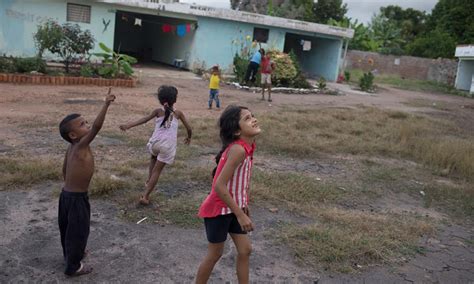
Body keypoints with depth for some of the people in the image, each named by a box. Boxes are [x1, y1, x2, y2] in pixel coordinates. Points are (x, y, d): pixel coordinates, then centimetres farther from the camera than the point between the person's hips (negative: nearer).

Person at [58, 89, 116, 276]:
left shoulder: (70, 149, 3)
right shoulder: (81, 146, -23)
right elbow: (97, 126, -36)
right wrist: (106, 104, -37)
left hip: (67, 194, 9)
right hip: (77, 197, -9)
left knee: (68, 227, 25)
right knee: (78, 231, 7)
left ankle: (70, 255, 47)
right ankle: (73, 266, 22)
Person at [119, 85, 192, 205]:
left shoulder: (158, 111, 7)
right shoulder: (178, 113, 9)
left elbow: (145, 119, -8)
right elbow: (189, 128, 12)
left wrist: (128, 125, -17)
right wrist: (188, 137, 33)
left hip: (156, 142, 1)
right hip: (168, 146, -1)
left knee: (154, 158, 37)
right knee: (157, 171, 5)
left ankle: (149, 180, 25)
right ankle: (145, 196, -1)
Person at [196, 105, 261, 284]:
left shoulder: (247, 146, -2)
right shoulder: (238, 149, -29)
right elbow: (220, 186, -30)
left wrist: (243, 204, 16)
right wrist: (240, 215, -24)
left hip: (232, 206, 8)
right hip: (219, 209, -8)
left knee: (245, 250, 14)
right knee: (215, 254, 9)